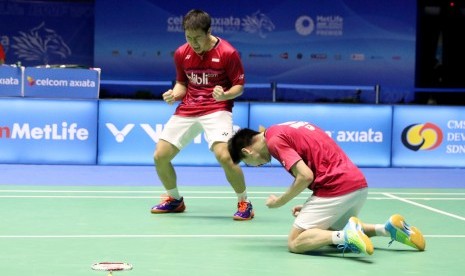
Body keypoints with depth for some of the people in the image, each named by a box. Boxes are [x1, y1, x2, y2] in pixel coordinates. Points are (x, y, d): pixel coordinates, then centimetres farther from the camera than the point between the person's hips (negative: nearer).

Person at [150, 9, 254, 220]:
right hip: (186, 110, 5)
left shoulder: (227, 53, -11)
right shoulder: (181, 54, 2)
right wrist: (174, 94, -8)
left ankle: (244, 203, -4)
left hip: (216, 109, -5)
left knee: (224, 156, -28)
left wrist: (225, 95, -25)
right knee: (160, 156, 2)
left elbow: (239, 86, -4)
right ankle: (175, 200, 29)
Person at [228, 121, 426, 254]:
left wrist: (280, 202, -1)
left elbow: (306, 176, -16)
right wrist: (312, 206, 19)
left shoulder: (274, 139, -6)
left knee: (296, 243, 0)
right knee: (330, 231, 29)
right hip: (358, 183, 9)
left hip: (338, 187, -9)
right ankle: (388, 228, 10)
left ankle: (345, 235, -23)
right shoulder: (286, 130, 23)